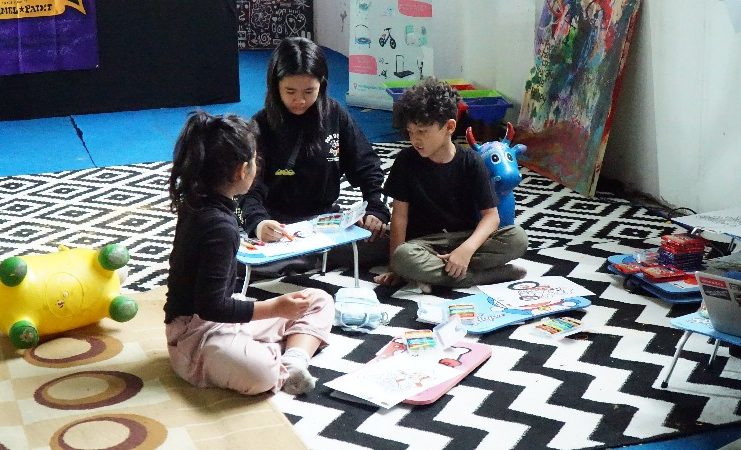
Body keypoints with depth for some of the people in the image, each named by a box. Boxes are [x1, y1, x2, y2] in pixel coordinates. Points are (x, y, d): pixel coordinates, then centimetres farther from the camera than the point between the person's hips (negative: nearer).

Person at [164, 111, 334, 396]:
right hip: (196, 332, -11)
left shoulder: (195, 202, 6)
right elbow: (211, 307, -26)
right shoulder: (220, 226, -23)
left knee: (319, 302, 11)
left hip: (222, 319, 11)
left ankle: (293, 362, -17)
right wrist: (275, 308, -20)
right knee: (259, 373, -47)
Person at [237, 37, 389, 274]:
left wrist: (376, 210, -10)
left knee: (385, 242, -21)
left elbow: (366, 166, 5)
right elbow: (250, 186, -15)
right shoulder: (262, 125, -8)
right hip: (279, 226, -3)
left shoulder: (335, 115, 0)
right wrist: (258, 222, -36)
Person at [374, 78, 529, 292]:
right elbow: (400, 214, -5)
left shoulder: (471, 162, -7)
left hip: (466, 237, 1)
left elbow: (491, 215, -10)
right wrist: (396, 266, -13)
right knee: (404, 258, -37)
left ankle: (432, 271, -23)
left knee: (518, 238, -26)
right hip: (424, 243, -1)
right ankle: (488, 274, -25)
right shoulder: (406, 161, -5)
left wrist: (466, 249, -28)